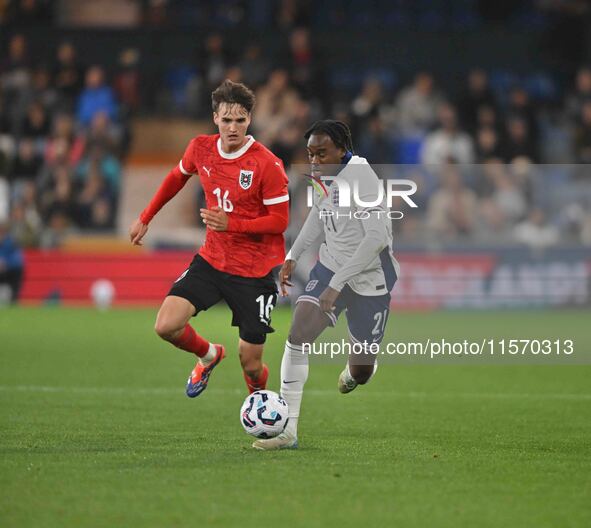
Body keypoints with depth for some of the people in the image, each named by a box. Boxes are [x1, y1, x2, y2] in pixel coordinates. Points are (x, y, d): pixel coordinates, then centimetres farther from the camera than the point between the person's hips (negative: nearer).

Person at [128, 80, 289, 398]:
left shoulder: (267, 164, -17)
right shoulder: (201, 148, -2)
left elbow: (280, 221, -15)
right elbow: (177, 177, 19)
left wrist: (231, 224, -26)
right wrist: (145, 218, 25)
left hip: (255, 273, -4)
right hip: (211, 261, 4)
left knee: (250, 364, -1)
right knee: (166, 326, -15)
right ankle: (208, 355, 19)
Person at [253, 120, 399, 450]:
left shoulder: (360, 178, -26)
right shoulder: (325, 176, -1)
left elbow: (377, 238, -33)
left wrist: (337, 284, -35)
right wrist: (293, 256, 15)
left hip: (370, 280, -6)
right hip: (332, 267, 6)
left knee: (360, 372, 7)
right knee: (299, 331, -17)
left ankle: (357, 372, 50)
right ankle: (287, 430, -15)